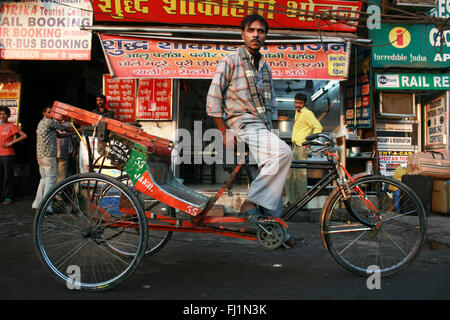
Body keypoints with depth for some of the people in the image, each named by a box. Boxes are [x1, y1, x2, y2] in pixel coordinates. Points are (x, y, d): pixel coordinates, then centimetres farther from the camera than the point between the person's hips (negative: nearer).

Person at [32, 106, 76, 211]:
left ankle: (37, 203, 14)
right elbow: (64, 128, 0)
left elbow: (58, 134, 19)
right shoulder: (49, 122, -7)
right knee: (51, 179, -6)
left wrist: (72, 133, 15)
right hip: (48, 155, -10)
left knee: (44, 179, 14)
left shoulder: (41, 123, 23)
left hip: (40, 155, 10)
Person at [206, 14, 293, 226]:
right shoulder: (230, 62, 1)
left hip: (264, 128, 7)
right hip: (243, 125, -7)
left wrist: (272, 132, 15)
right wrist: (225, 134, -10)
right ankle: (251, 202, -23)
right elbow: (213, 101, -4)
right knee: (284, 152, -31)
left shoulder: (265, 67, 22)